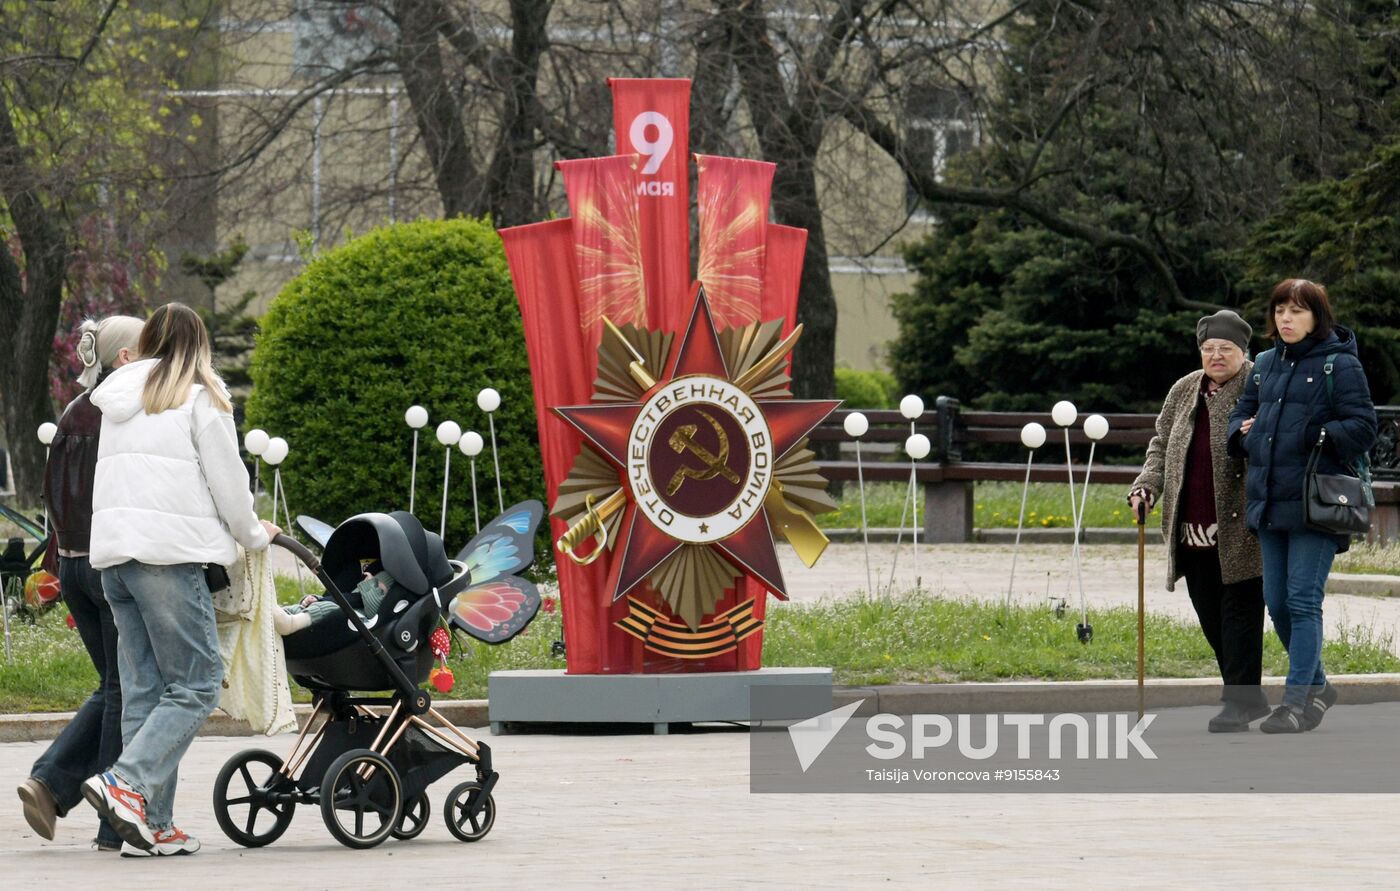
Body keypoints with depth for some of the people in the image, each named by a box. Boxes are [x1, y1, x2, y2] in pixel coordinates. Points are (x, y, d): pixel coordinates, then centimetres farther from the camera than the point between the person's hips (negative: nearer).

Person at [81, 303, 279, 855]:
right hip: (168, 550, -7)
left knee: (143, 689, 8)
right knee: (196, 685, -4)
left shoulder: (118, 399, 19)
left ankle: (152, 826, 5)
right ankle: (127, 783, -22)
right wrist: (253, 535, 16)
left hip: (111, 550, 7)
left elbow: (113, 476, 18)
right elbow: (226, 478, -1)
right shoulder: (199, 397, 0)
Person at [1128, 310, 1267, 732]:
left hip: (1241, 531, -6)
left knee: (1239, 614, -5)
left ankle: (1239, 701, 0)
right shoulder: (1183, 392, 15)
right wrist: (1146, 487, 6)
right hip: (1194, 534, 6)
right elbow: (1162, 446, 21)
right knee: (1211, 618, 8)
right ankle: (1248, 697, 20)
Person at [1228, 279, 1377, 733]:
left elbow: (1363, 428, -10)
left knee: (1303, 602, -8)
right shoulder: (1266, 365, 14)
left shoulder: (1340, 365, -6)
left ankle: (1296, 701, -4)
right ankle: (1316, 686, 28)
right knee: (1276, 603, 10)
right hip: (1270, 503, 7)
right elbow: (1243, 414, 24)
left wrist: (1312, 435, -20)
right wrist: (1244, 432, 2)